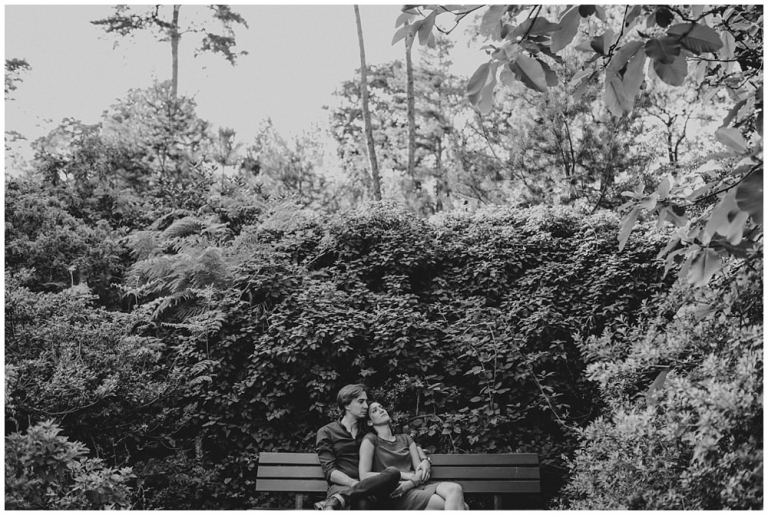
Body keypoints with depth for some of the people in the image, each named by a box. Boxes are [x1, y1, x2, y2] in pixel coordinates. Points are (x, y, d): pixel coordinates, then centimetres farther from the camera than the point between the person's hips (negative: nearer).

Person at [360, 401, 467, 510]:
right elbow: (364, 476, -6)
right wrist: (404, 475, -6)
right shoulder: (370, 440, 7)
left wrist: (410, 483, -12)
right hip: (396, 494, -5)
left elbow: (421, 471, 13)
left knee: (455, 489, -28)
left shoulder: (406, 439, 23)